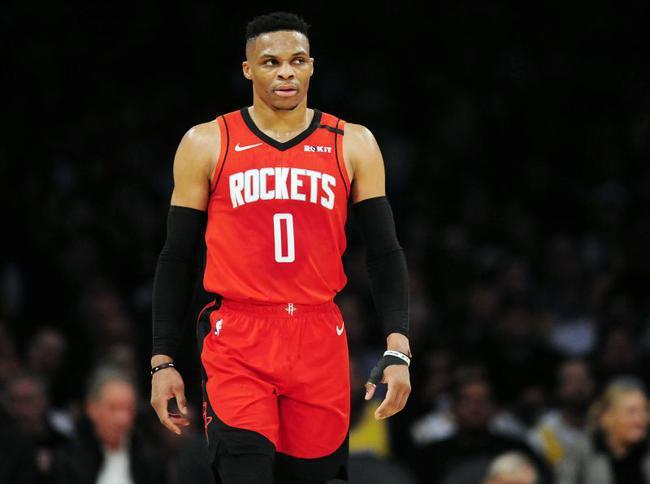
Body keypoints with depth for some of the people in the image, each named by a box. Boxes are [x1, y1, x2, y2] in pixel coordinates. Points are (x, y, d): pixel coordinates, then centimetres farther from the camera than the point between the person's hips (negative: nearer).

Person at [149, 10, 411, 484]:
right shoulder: (207, 145, 4)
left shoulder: (352, 145, 7)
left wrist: (397, 350, -6)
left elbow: (384, 253, 6)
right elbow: (178, 259, 8)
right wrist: (163, 361, 3)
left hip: (320, 344, 2)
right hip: (237, 346, -2)